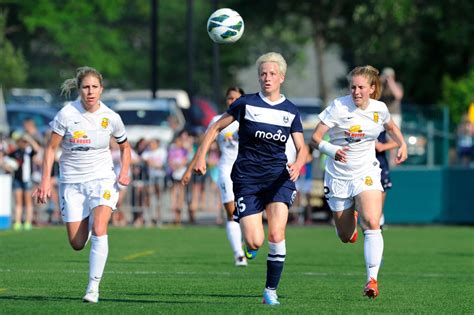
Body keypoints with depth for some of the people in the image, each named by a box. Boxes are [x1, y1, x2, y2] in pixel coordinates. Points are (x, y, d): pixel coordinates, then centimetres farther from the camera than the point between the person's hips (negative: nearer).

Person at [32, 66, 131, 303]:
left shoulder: (111, 118, -5)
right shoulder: (67, 114, -11)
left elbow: (125, 147, 12)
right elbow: (51, 148, -4)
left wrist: (124, 172, -5)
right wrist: (45, 181, -10)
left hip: (102, 179, 0)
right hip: (72, 183, 1)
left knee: (99, 230, -23)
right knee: (77, 244, 3)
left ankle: (93, 287, -19)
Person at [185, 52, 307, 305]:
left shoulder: (290, 111, 6)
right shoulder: (246, 103, -1)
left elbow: (301, 147, 5)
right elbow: (216, 128, 6)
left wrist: (297, 165, -17)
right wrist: (201, 156, -5)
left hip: (278, 175, 1)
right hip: (247, 176, -1)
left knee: (276, 234, -16)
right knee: (255, 241, -12)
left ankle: (271, 290, -2)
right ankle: (250, 244, 28)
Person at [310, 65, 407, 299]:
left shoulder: (379, 109, -3)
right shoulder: (339, 107, -15)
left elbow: (391, 127, 22)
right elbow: (314, 138, -20)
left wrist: (402, 144, 3)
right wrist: (331, 150, -40)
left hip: (366, 174, 1)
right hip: (338, 176, -1)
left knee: (372, 224, -23)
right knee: (346, 237, 12)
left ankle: (372, 279, -23)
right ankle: (349, 220, 51)